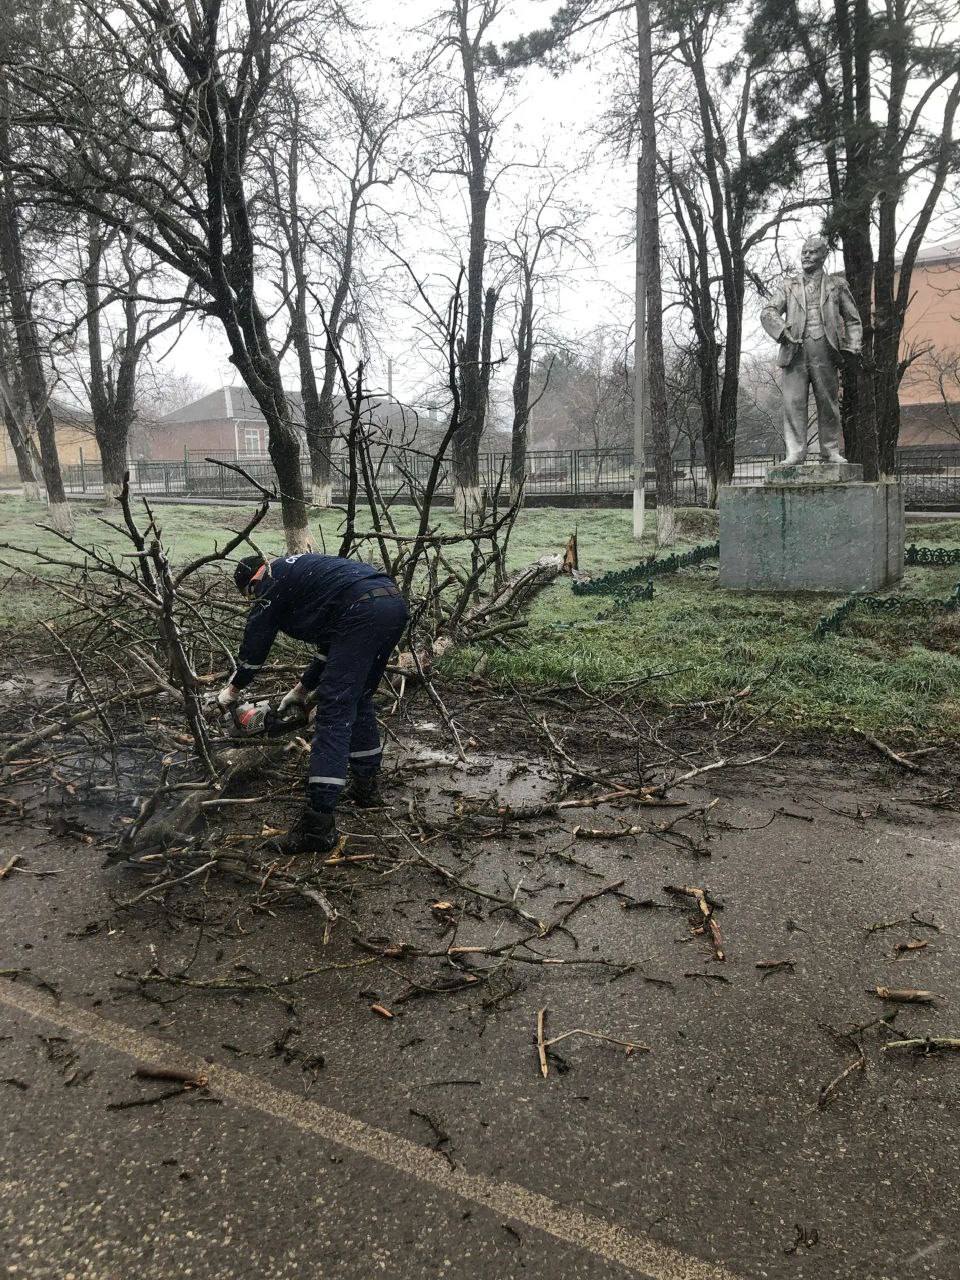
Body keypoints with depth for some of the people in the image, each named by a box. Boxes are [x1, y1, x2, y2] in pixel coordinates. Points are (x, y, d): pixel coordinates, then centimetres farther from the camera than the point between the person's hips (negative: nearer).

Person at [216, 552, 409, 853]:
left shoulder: (272, 580, 12)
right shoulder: (299, 570, 36)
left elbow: (256, 639, 18)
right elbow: (330, 646, 38)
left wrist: (234, 688, 33)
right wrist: (303, 688, 43)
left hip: (364, 611, -9)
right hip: (395, 601, 9)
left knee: (334, 712, -8)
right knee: (359, 699, 25)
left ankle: (319, 823, -10)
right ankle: (366, 786, 33)